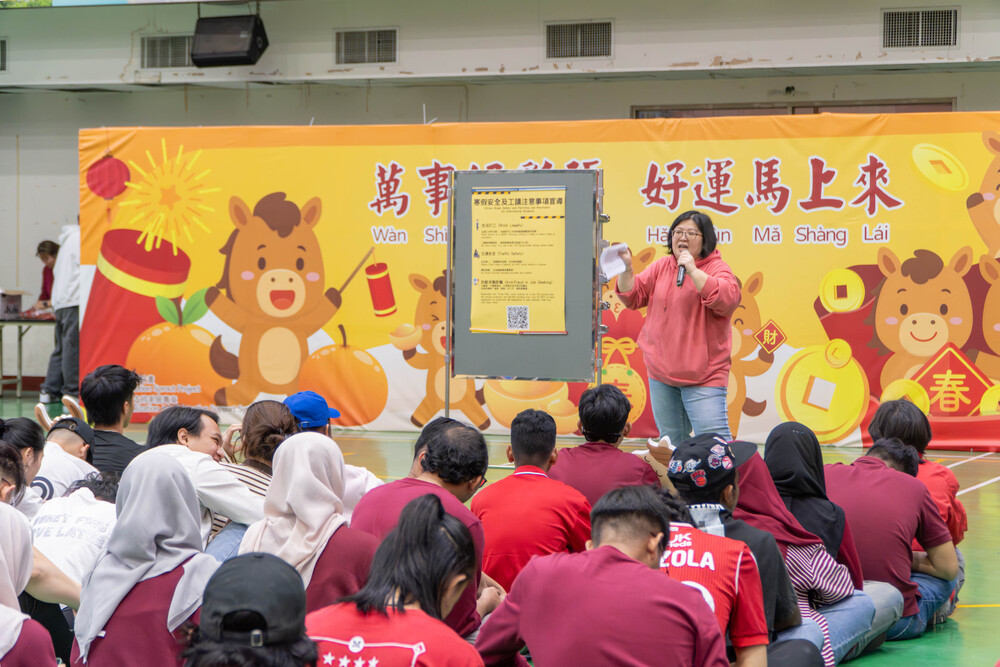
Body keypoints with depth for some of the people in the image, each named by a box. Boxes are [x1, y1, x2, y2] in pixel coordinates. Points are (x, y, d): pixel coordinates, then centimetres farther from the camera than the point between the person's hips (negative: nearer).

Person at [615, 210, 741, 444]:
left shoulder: (717, 269, -5)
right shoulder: (661, 266, 13)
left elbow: (727, 298, -24)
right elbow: (633, 296, 14)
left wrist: (693, 271, -24)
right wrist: (626, 269, -2)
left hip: (703, 375, -6)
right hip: (661, 372, 6)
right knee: (670, 441, 12)